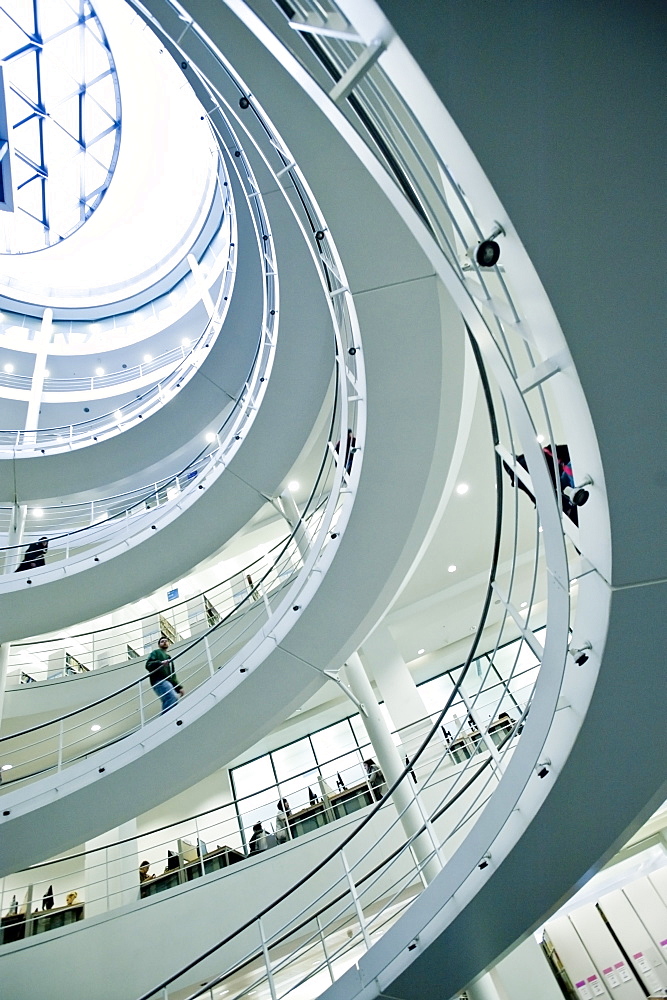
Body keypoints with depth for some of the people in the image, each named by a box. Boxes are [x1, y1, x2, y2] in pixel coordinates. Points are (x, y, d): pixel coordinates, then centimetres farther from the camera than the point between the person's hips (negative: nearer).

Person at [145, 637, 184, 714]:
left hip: (168, 682, 8)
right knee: (173, 699, -29)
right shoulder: (156, 652, 17)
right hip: (159, 682, -8)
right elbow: (148, 665, -3)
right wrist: (160, 663, -20)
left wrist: (178, 688, 21)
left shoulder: (168, 657, 37)